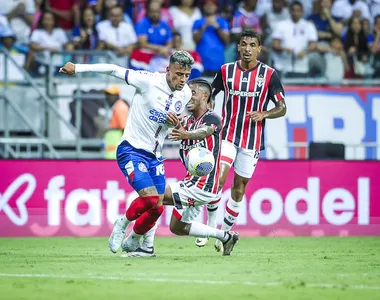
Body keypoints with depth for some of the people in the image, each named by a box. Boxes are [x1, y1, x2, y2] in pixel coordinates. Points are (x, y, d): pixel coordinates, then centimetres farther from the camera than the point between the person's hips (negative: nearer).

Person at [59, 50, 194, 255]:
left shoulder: (185, 94, 0)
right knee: (149, 197, -22)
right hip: (131, 150, -6)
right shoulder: (149, 81, -19)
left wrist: (175, 123, -8)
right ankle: (123, 223, 8)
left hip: (154, 155, 6)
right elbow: (114, 70, -13)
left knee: (157, 207, 3)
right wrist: (78, 68, -13)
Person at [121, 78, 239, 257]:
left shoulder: (212, 119, -13)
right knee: (177, 227, 19)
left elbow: (204, 132, -37)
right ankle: (226, 237, 26)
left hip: (202, 187, -9)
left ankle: (146, 246, -9)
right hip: (194, 184, 9)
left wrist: (186, 135, -59)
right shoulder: (189, 121, 12)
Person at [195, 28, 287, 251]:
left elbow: (282, 108, -1)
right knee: (218, 179, -19)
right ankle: (210, 227, -5)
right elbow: (210, 95, 18)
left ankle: (225, 233, 19)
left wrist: (263, 114, -19)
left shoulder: (269, 74, -3)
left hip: (253, 139, 0)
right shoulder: (226, 71, 3)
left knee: (239, 188, 5)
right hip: (227, 134, 0)